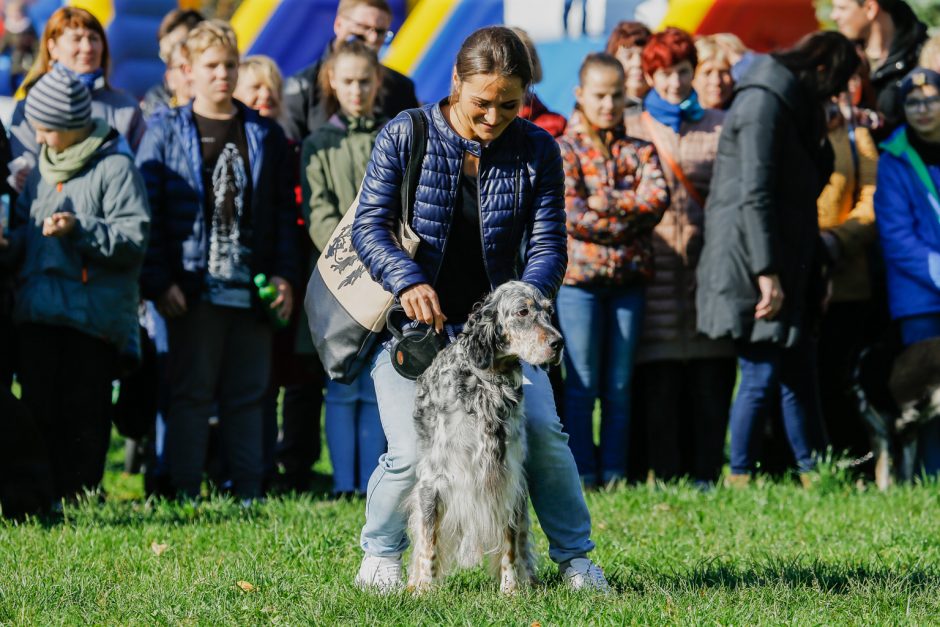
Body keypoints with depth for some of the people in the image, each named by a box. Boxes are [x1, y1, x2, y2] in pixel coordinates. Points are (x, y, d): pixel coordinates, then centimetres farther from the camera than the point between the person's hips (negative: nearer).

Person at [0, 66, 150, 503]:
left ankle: (80, 496, 4)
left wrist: (80, 231, -19)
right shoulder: (41, 170, 18)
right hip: (37, 313, 6)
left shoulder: (114, 168, -3)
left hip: (93, 315, -6)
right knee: (39, 409, 3)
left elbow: (133, 240, -9)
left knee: (84, 414, -1)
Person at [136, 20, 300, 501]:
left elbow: (284, 211, 13)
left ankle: (249, 493, 11)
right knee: (191, 394, -1)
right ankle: (185, 495, 2)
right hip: (193, 290, -3)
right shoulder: (166, 134, 4)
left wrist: (283, 275, 2)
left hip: (252, 290, 3)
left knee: (247, 396, 6)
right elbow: (147, 212, 0)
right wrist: (158, 281, -10)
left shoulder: (265, 135, 12)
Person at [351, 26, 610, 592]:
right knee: (412, 453, -14)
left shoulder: (536, 151, -3)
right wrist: (408, 281, -30)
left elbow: (547, 243, -6)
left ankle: (575, 557, 5)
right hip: (412, 320, -2)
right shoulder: (404, 136, -9)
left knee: (544, 433, -12)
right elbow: (370, 226, -11)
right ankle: (379, 558, 10)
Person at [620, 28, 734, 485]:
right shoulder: (629, 130, 12)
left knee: (710, 382, -1)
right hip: (656, 275, -1)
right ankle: (666, 480, 1)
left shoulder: (721, 127, 14)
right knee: (659, 386, -3)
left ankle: (706, 478, 4)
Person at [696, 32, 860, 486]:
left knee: (799, 373, 12)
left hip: (785, 267, 10)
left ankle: (814, 476, 16)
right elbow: (753, 193, -20)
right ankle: (739, 479, -1)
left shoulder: (792, 106, 18)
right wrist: (767, 273, -22)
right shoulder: (763, 103, -13)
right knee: (762, 376, -8)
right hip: (750, 264, -10)